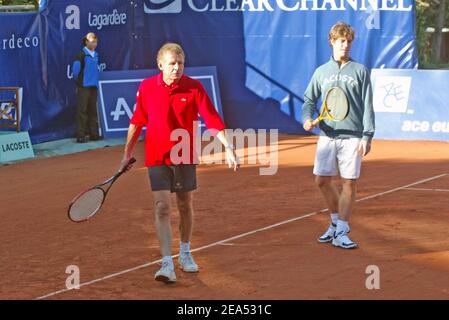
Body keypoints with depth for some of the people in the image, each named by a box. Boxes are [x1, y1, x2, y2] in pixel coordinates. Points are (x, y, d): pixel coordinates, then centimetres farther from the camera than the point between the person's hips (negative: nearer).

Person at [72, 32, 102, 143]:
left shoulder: (95, 55, 12)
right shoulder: (81, 55, -10)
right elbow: (75, 70, -11)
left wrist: (95, 80, 13)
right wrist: (79, 82, -1)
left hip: (93, 87, 7)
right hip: (83, 87, -7)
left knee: (93, 110, 10)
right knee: (82, 111, -6)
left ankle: (93, 134, 16)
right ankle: (81, 135, -5)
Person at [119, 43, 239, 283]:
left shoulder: (194, 88, -8)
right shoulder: (146, 88, -3)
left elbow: (212, 119, -14)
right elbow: (136, 122, 8)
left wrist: (228, 147, -25)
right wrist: (127, 154, 12)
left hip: (185, 158, 0)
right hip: (157, 158, 0)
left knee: (185, 206, 12)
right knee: (162, 208, -9)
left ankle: (185, 254, 34)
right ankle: (167, 264, -11)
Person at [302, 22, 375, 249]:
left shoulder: (360, 71, 4)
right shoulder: (321, 72, 10)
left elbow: (368, 107, 1)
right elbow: (310, 99, 14)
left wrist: (367, 136, -8)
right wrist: (307, 118, -7)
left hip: (352, 136, -3)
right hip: (327, 135, 3)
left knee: (349, 183, -3)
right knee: (322, 180, 3)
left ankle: (341, 233, 4)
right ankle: (336, 221, 26)